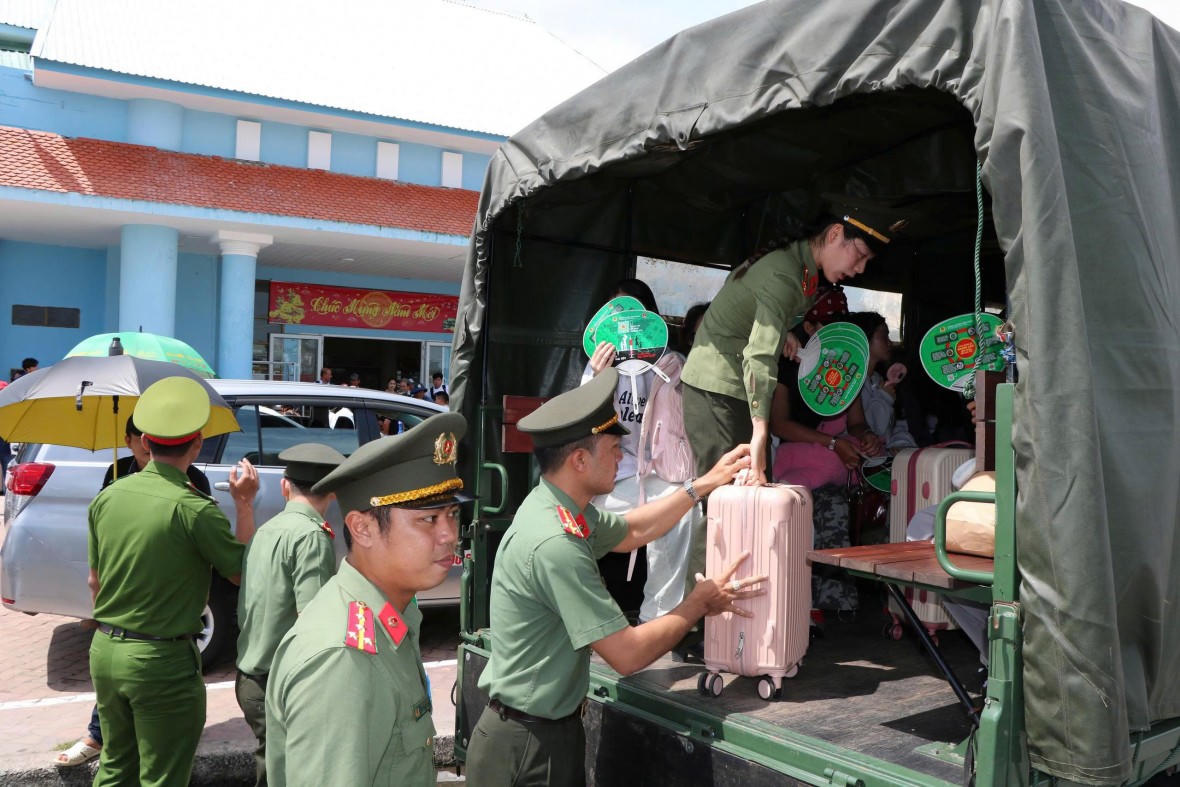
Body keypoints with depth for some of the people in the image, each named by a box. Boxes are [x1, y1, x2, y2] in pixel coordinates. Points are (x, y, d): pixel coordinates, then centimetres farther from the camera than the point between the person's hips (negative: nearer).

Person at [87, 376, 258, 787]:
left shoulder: (107, 498, 0)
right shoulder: (194, 508, -20)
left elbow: (95, 582, 11)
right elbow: (244, 571, -10)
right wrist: (244, 504, -3)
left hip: (105, 651, 7)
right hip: (162, 661, -6)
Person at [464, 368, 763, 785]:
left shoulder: (556, 506, -1)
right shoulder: (555, 545, -29)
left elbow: (630, 532, 18)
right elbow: (628, 653, -24)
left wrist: (705, 483, 18)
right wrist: (698, 604, -9)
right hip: (530, 747, -9)